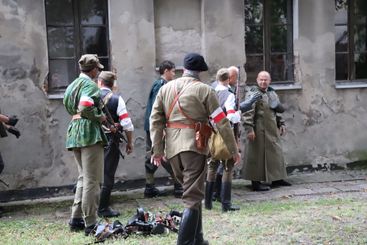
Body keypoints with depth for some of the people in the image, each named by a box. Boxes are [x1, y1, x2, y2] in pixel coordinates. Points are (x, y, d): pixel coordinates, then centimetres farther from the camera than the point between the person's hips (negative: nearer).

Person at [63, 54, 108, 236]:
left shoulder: (73, 85, 20)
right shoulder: (90, 84, -9)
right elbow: (86, 108, -26)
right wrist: (100, 117, -10)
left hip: (75, 133, 10)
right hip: (89, 132, -9)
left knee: (83, 177, 17)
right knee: (92, 180, -6)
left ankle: (76, 219, 19)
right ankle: (90, 224, -3)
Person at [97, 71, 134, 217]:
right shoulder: (116, 99, -5)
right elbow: (127, 124, -9)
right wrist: (129, 142, 3)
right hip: (110, 141, -3)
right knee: (108, 174, 5)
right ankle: (103, 208, 9)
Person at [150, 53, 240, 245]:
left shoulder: (165, 88, 10)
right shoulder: (204, 90, -3)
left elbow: (155, 119, 6)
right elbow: (221, 122, -4)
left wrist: (157, 149, 8)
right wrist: (234, 150, 3)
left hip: (172, 148, 6)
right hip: (193, 146, -5)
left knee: (192, 193, 20)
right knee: (192, 198, -3)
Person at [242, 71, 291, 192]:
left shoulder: (272, 93, 15)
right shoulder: (253, 94, -9)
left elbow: (277, 111, 26)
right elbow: (247, 113, -16)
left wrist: (281, 124, 19)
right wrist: (249, 128, -22)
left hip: (272, 129, 8)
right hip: (259, 130, -8)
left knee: (276, 152, 13)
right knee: (258, 155, -3)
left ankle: (276, 178, 26)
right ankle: (256, 182, 4)